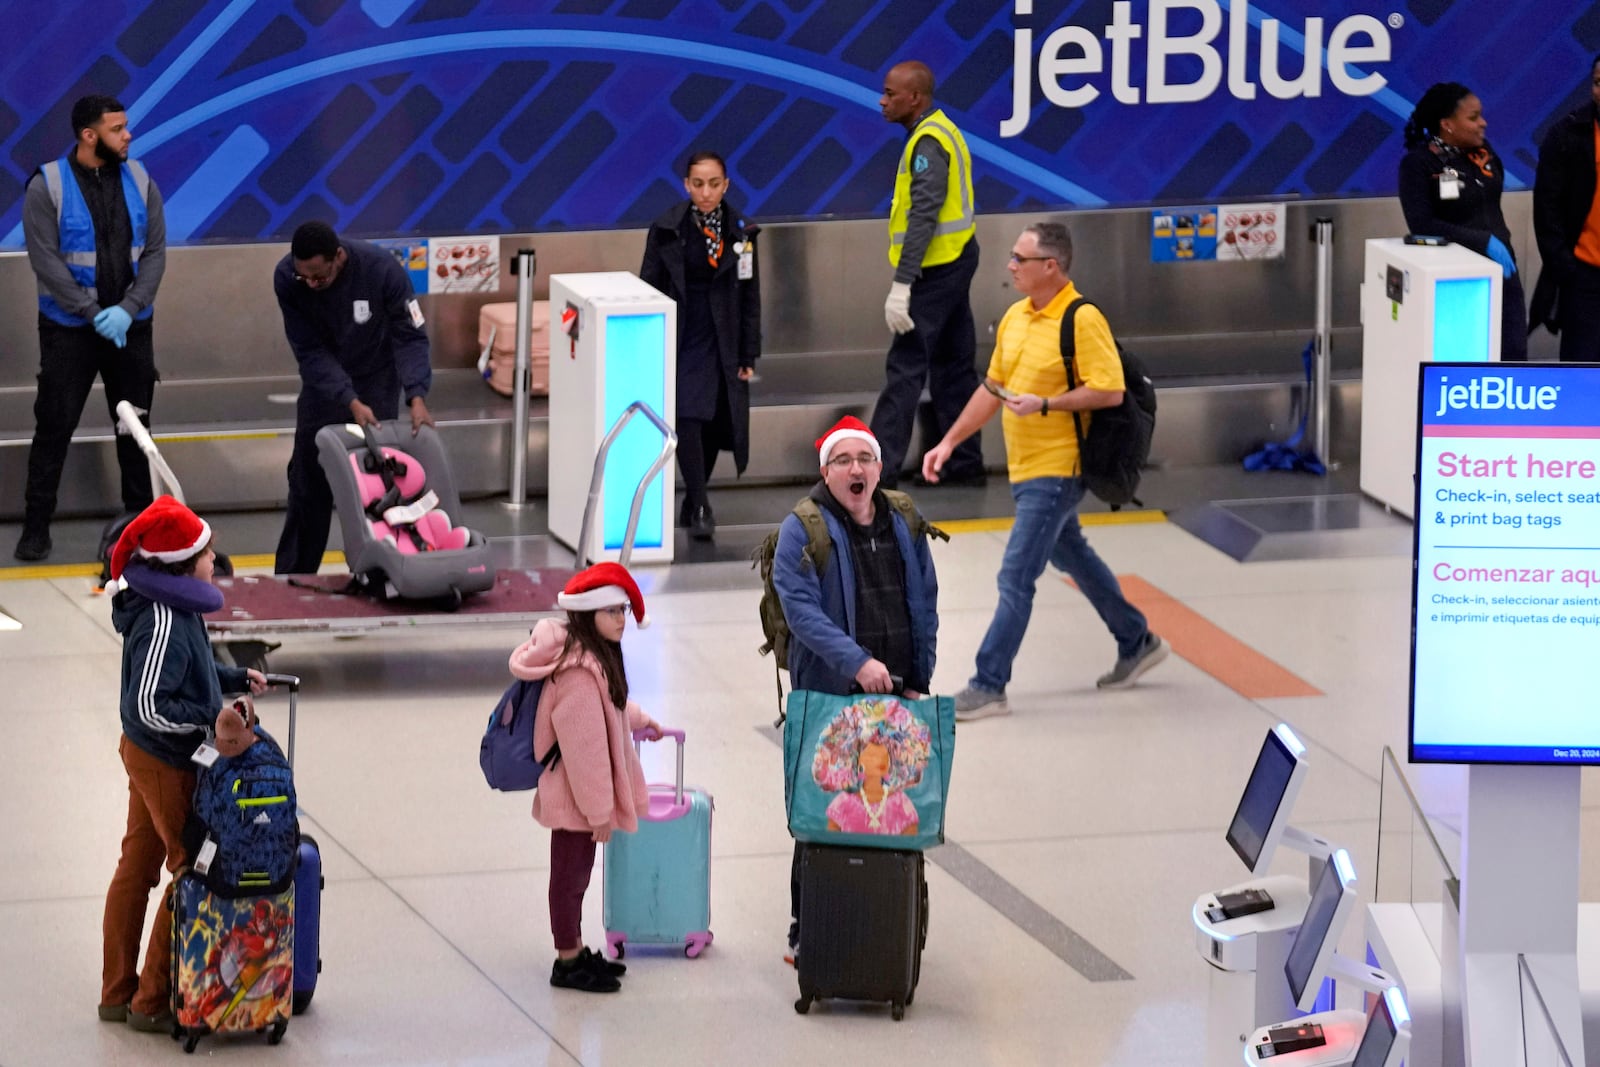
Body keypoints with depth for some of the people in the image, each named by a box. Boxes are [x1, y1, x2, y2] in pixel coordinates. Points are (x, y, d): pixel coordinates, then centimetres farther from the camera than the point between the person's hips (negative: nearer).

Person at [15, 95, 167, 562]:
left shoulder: (139, 181, 1)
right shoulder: (47, 187, -10)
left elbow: (154, 253, 0)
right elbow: (46, 261, -14)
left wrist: (127, 309, -13)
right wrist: (94, 314, -17)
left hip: (130, 326, 3)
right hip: (68, 329, -3)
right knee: (54, 427, -2)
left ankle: (142, 517, 20)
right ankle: (36, 528, 4)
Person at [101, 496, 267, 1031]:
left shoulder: (174, 605, 2)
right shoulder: (164, 623, -29)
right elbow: (151, 706, -29)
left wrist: (236, 678, 11)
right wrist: (212, 716, -22)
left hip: (144, 755, 10)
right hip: (166, 764, -10)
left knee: (137, 865, 17)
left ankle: (118, 992, 28)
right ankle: (152, 1002, 10)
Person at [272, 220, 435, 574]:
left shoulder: (382, 270, -29)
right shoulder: (286, 279, -24)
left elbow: (410, 337, -22)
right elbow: (310, 352, -21)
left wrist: (417, 398, -36)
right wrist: (351, 402, -31)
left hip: (376, 383, -2)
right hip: (322, 382, 2)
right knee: (308, 481, 5)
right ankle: (292, 577, 15)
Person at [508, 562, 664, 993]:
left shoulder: (597, 656, 5)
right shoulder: (579, 671, -29)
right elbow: (585, 744, -27)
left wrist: (640, 720, 45)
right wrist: (599, 809, -22)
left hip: (571, 793, 10)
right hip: (575, 795, -10)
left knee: (575, 873, 21)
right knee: (571, 873, 4)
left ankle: (575, 952, 34)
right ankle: (567, 962, 16)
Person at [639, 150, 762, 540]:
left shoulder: (740, 231, 2)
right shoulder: (666, 229, -5)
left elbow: (750, 296, 7)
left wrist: (748, 356, 4)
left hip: (721, 343, 3)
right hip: (679, 339, -3)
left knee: (716, 423, 4)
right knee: (687, 417, -17)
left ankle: (693, 501, 23)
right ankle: (700, 508, -14)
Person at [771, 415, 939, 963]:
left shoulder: (904, 526, 9)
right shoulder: (802, 532, -7)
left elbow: (924, 605, 15)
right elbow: (801, 609, -17)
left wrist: (919, 679, 9)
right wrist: (857, 662, -27)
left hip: (893, 695, 5)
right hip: (829, 694, -4)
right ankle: (806, 932, 9)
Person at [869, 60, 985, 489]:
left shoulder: (928, 142, -17)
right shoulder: (940, 132, 14)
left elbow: (924, 216, -24)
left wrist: (901, 284, -26)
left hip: (937, 271, -10)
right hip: (955, 261, 10)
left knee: (905, 369, -9)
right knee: (952, 366, 14)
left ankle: (880, 469, -9)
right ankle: (965, 463, 18)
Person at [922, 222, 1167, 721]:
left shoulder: (1083, 320, -18)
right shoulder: (1015, 317, 7)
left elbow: (1109, 391, -21)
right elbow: (993, 386, 16)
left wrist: (1046, 405, -26)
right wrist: (950, 442, 13)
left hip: (1056, 471, -9)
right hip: (1024, 469, 9)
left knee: (1016, 576, -9)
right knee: (1072, 556, 22)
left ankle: (989, 686, -4)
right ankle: (1137, 643, 38)